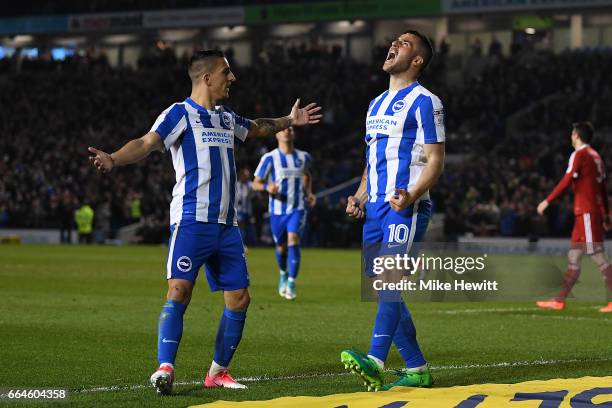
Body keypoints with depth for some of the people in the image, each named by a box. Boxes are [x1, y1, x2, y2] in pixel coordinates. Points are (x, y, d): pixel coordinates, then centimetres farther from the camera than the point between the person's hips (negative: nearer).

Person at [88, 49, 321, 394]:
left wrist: (289, 121, 45)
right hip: (191, 220, -8)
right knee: (180, 291, -18)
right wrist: (114, 160, -35)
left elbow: (256, 129, 43)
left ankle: (218, 371, 15)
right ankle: (165, 368, -18)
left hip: (226, 224, 8)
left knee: (239, 298, 5)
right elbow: (147, 143, -18)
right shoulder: (181, 114, -4)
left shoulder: (227, 119, 19)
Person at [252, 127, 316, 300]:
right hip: (277, 209, 0)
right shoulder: (270, 158, -4)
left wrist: (309, 193, 10)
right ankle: (283, 274, 41)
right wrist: (267, 186, -24)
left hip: (297, 209, 0)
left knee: (293, 240, -20)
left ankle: (291, 283, -18)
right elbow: (256, 184, -2)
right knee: (281, 247, 9)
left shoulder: (303, 157, 6)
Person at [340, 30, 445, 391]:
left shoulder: (424, 102, -3)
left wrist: (411, 196, -24)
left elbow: (436, 159, -9)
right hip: (375, 209, 9)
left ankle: (375, 363, -32)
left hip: (406, 208, -9)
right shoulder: (377, 104, 22)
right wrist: (360, 197, 12)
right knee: (386, 291, 5)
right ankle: (417, 370, 11)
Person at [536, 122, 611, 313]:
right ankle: (560, 301, 13)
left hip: (586, 212, -9)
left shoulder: (579, 155, -9)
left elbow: (566, 181, -17)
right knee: (574, 256, 10)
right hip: (596, 211, 9)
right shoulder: (596, 156, 17)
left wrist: (547, 201, -14)